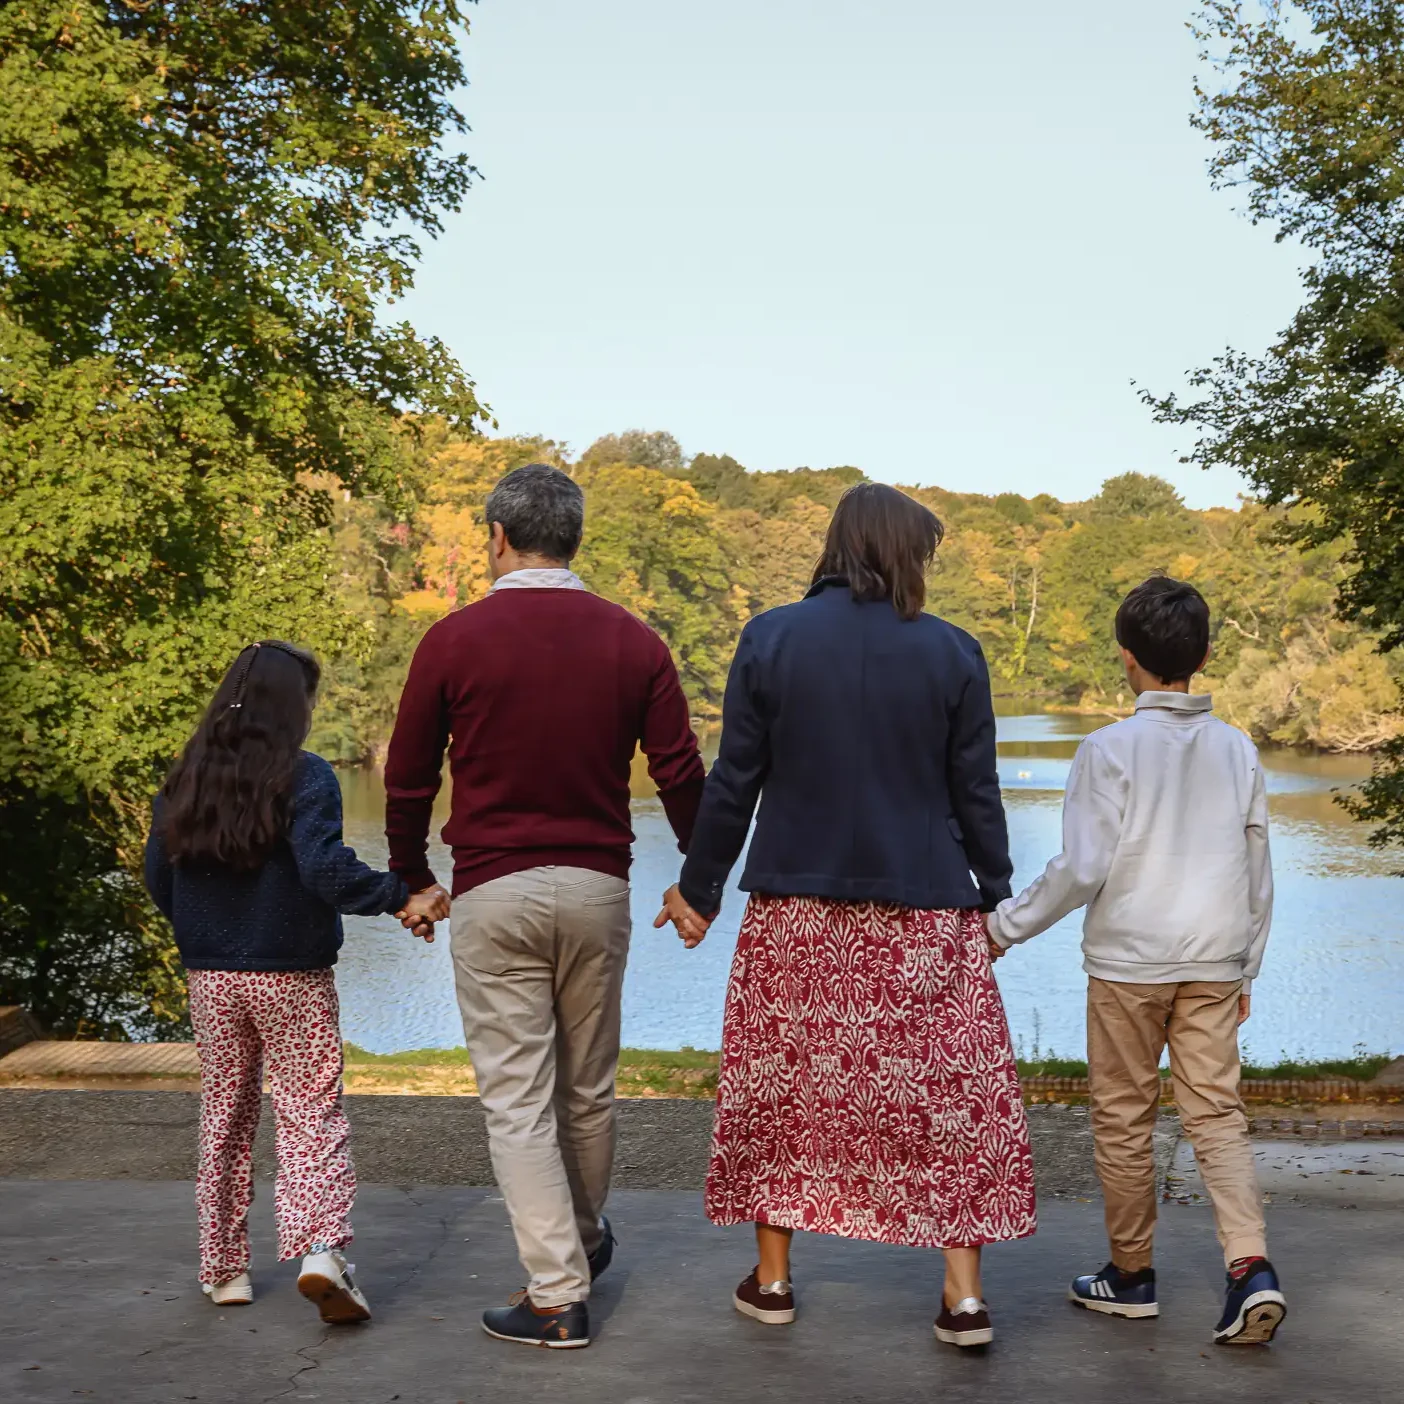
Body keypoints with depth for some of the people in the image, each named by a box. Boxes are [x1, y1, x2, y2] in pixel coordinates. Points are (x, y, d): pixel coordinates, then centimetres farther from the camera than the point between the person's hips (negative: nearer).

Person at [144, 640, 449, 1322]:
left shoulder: (183, 782, 4)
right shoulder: (304, 777, -12)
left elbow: (158, 878, 9)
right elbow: (326, 869, -24)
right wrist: (402, 897, -17)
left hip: (210, 979, 5)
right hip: (291, 980, -4)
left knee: (223, 1119, 16)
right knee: (311, 1114, 2)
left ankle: (224, 1268, 21)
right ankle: (321, 1250, -15)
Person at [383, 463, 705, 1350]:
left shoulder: (455, 640, -4)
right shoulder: (632, 641, 1)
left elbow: (408, 780, 3)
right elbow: (681, 774, 3)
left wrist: (412, 878, 18)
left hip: (494, 894, -3)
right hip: (597, 888, 3)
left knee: (518, 1099, 2)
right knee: (589, 1084, 18)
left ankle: (559, 1297, 3)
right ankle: (586, 1239, 39)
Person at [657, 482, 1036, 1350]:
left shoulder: (771, 639, -3)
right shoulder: (953, 654, -4)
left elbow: (734, 782, -1)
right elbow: (976, 794, -1)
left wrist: (700, 889, 8)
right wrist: (996, 898, 10)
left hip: (795, 906, 1)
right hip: (924, 917, -1)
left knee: (785, 1085, 14)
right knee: (950, 1090, 8)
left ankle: (773, 1278, 22)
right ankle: (964, 1295, 9)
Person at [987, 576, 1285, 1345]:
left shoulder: (1110, 749, -10)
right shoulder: (1237, 750, 5)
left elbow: (1080, 870, -14)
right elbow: (1258, 876, 9)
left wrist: (1003, 926, -4)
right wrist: (1245, 968, 19)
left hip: (1127, 963, -4)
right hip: (1213, 965, 4)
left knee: (1123, 1117, 9)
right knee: (1216, 1113, 6)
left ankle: (1131, 1275, 20)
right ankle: (1251, 1267, -10)